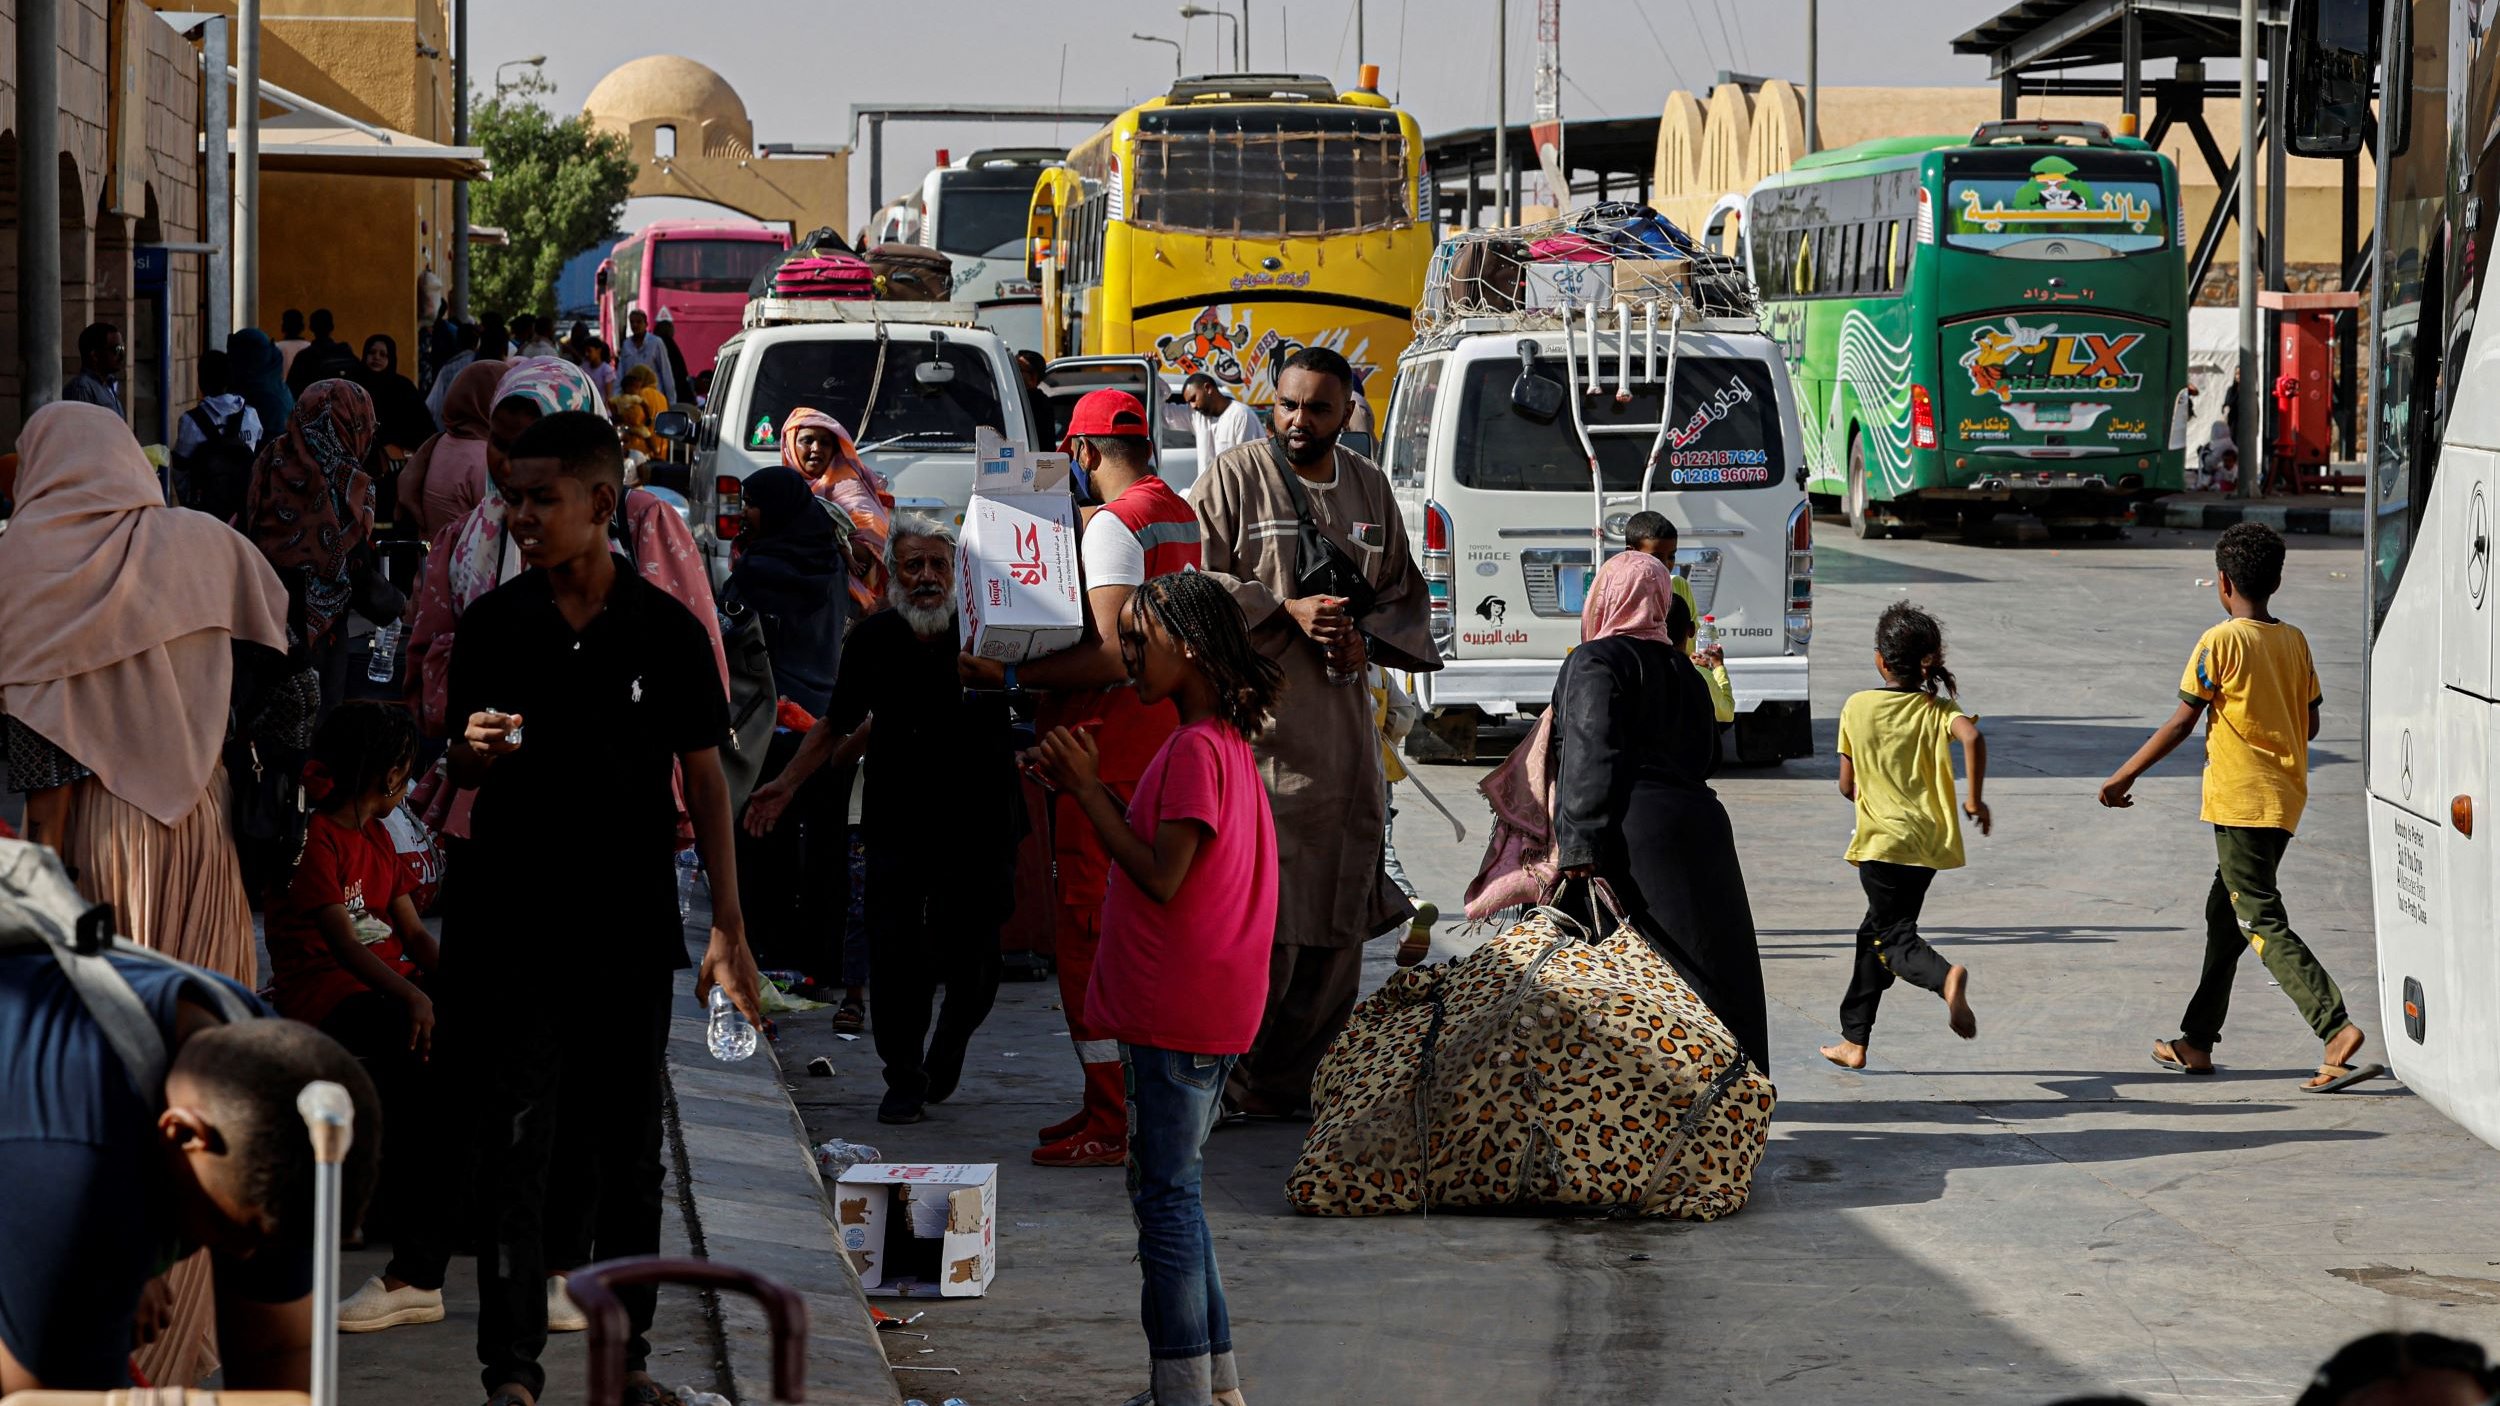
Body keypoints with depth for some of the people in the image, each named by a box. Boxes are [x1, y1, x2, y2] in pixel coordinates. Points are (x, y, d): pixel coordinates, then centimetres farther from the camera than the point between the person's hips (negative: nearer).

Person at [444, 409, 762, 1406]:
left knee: (627, 1149, 9)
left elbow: (704, 783, 4)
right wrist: (474, 752, -14)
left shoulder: (667, 631, -1)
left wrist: (728, 931, 1)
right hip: (514, 921, 0)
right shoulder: (493, 625, 2)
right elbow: (462, 773, 11)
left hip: (629, 922, 0)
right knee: (516, 1146, -4)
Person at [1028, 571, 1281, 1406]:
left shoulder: (1196, 750, -17)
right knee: (1170, 1190, 16)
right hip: (1187, 1013, 10)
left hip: (1178, 1015, -10)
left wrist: (1088, 790, -13)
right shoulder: (1224, 741, 14)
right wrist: (1091, 788, 7)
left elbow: (1161, 877, -20)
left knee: (1166, 1197, -6)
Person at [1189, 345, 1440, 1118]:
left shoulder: (1370, 487, 13)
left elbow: (1404, 593, 18)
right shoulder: (1233, 477, -2)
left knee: (1335, 922, 6)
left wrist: (1368, 639, -3)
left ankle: (1277, 1084, 17)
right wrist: (1286, 610, -16)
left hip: (1340, 728, 6)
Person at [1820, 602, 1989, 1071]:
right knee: (1876, 931, 18)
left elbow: (1847, 785, 1)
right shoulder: (1939, 708, -1)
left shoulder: (1857, 706, -2)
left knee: (1893, 938, -3)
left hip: (1882, 840, -4)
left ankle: (1946, 977, -37)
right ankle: (1854, 1040, 22)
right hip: (1928, 839, 4)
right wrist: (1975, 799, -12)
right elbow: (1972, 737, -23)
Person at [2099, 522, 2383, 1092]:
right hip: (2286, 800, 8)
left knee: (2264, 925, -8)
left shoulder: (2221, 643, -13)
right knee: (2225, 913, 17)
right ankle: (2197, 1041, 23)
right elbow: (2310, 724, 12)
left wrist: (2122, 777, -1)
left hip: (2240, 802, -8)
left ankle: (2336, 1029, -22)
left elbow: (2180, 724, -11)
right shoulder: (2295, 642, 7)